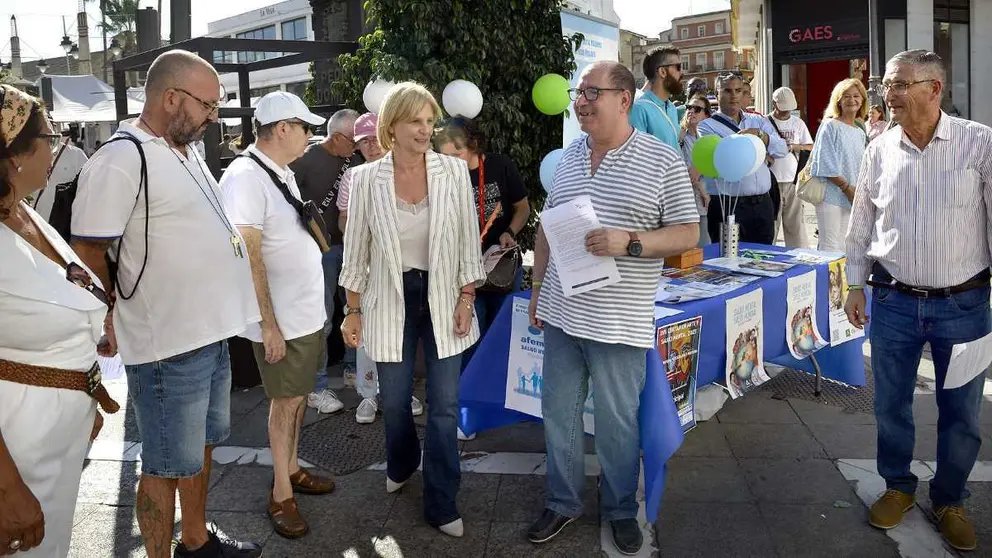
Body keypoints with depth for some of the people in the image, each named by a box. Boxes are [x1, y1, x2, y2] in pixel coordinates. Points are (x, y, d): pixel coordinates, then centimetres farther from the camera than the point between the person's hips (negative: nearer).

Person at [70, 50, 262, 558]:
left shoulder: (188, 151, 10)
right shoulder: (122, 160, -18)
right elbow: (87, 254, -18)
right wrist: (124, 317, -5)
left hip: (212, 333, 9)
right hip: (167, 347, -9)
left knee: (201, 445, 22)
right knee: (167, 466, 6)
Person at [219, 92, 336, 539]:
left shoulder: (282, 172, 10)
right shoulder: (245, 177, -19)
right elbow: (248, 259, -21)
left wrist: (313, 305, 17)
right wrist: (268, 324, -20)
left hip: (309, 311, 8)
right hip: (281, 319, -8)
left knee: (298, 397, 18)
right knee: (286, 401, 4)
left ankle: (291, 469, 33)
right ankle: (281, 493, 20)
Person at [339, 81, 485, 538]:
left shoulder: (454, 171, -5)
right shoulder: (366, 178, -6)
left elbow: (468, 240, 0)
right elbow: (356, 248, 0)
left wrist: (466, 297, -4)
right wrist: (353, 311, 1)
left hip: (442, 299, 0)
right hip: (390, 301, 0)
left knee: (445, 407, 4)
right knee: (394, 400, 15)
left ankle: (442, 505, 19)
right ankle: (401, 465, 47)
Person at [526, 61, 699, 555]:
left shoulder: (663, 161, -6)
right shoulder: (569, 155, 9)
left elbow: (688, 235, -6)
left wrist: (629, 243, -21)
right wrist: (538, 287, 15)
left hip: (618, 322, -5)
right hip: (561, 313, 5)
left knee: (616, 421, 9)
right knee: (557, 413, 14)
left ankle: (620, 510, 30)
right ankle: (562, 502, 32)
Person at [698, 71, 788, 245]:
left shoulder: (759, 121, 15)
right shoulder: (707, 126, 0)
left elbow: (782, 150, 3)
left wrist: (760, 135, -14)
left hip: (763, 204, 5)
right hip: (727, 206, -5)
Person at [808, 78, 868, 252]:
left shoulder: (860, 132, 15)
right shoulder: (830, 126, -6)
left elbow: (861, 167, 20)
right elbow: (826, 166, -12)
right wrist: (847, 187, -14)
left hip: (852, 198, 7)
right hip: (831, 195, -7)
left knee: (843, 246, 10)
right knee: (829, 246, -7)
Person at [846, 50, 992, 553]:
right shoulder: (878, 151, 1)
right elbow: (861, 225, 10)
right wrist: (855, 285, 9)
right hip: (893, 302, 2)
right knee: (891, 404, 12)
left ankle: (949, 501, 32)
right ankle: (898, 486, 34)